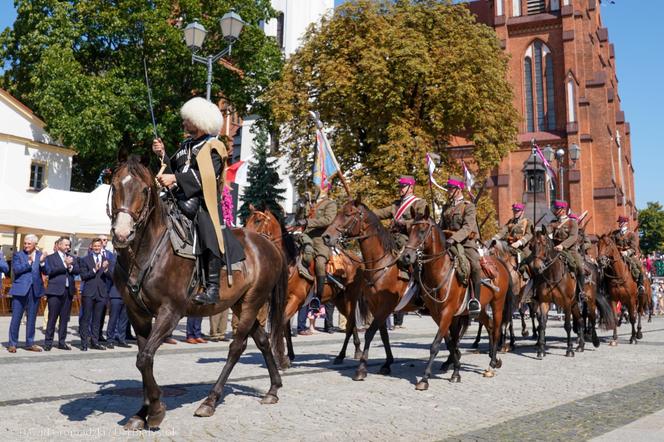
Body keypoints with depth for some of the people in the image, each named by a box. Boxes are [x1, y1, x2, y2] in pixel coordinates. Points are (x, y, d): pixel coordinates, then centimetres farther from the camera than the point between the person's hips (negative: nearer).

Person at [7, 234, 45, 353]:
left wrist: (42, 262, -16)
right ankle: (12, 344, 7)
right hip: (20, 290, -2)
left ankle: (30, 343, 18)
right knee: (16, 318, -1)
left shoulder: (40, 255, 8)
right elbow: (16, 269, -11)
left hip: (35, 290, 3)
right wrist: (29, 262, -18)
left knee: (32, 318, 10)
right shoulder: (17, 255, 3)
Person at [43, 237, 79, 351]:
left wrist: (70, 266, -13)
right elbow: (49, 271, -11)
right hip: (55, 290, -4)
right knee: (52, 317, -3)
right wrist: (65, 265, -11)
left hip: (68, 291, 4)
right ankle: (48, 342, 3)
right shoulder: (51, 258, 5)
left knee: (65, 318, 6)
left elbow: (77, 271, 5)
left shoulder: (72, 258, 18)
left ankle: (62, 342, 11)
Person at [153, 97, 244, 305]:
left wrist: (175, 178, -21)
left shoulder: (213, 148, 1)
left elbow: (205, 177, -14)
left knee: (209, 237, -28)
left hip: (202, 201, -8)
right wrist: (162, 155, 6)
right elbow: (173, 170, 23)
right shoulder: (186, 146, 25)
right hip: (181, 200, 8)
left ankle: (212, 287, -22)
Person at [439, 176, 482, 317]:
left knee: (474, 265, -27)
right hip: (449, 243, 6)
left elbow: (468, 227, -16)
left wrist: (454, 238, -31)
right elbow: (441, 227, 20)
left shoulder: (468, 206, -3)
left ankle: (475, 300, -22)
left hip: (466, 243, -6)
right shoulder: (446, 207, 17)